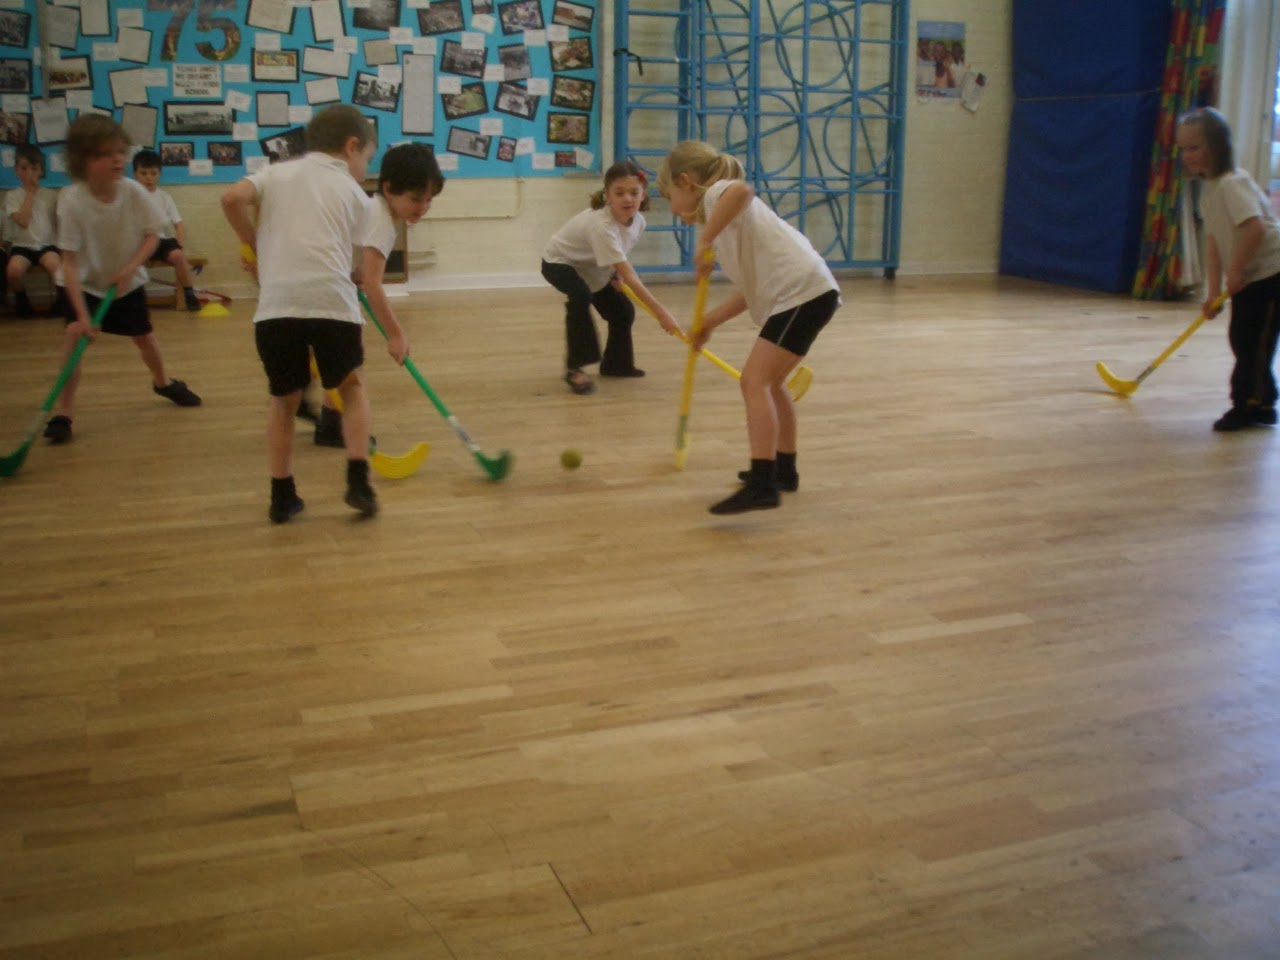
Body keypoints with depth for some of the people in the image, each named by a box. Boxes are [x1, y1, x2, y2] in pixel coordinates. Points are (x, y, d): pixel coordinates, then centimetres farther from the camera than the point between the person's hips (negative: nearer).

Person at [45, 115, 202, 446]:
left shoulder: (132, 191, -22)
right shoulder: (72, 201, -28)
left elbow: (152, 235, -9)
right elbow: (69, 262, -28)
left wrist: (130, 268, -25)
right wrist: (81, 314, -34)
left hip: (127, 282, 3)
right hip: (86, 284, -3)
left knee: (144, 337, 15)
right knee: (74, 335, -22)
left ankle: (163, 382, 47)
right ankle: (63, 412, -15)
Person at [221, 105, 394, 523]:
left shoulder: (275, 172, 19)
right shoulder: (354, 193, 16)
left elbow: (232, 198, 0)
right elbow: (362, 275, 14)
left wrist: (253, 246, 15)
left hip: (275, 303, 2)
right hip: (332, 301, -2)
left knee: (283, 398, 19)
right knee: (352, 385, 21)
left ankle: (282, 497, 20)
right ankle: (358, 481, 11)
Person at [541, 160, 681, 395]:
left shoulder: (638, 221, -17)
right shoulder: (601, 225, -41)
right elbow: (629, 276, -44)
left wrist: (617, 275, -15)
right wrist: (661, 313, -46)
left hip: (591, 268, 7)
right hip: (560, 262, -7)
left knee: (623, 312, 2)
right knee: (581, 297, -34)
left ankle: (616, 363, 27)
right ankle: (574, 368, -25)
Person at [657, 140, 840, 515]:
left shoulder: (717, 193, -2)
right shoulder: (725, 213, 26)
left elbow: (742, 189, -31)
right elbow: (754, 286, 21)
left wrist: (705, 240, -24)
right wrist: (712, 320, 14)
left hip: (802, 292, -11)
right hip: (802, 292, 11)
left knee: (754, 381, -15)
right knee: (768, 382, 22)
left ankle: (762, 485, -21)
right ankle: (784, 469, 35)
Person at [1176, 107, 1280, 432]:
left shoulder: (1231, 184, -21)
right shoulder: (1208, 189, 9)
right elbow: (1214, 243, 8)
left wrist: (1235, 271, -23)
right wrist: (1213, 292, 3)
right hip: (1246, 279, 10)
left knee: (1253, 342, -6)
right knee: (1241, 339, 13)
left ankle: (1249, 404, 2)